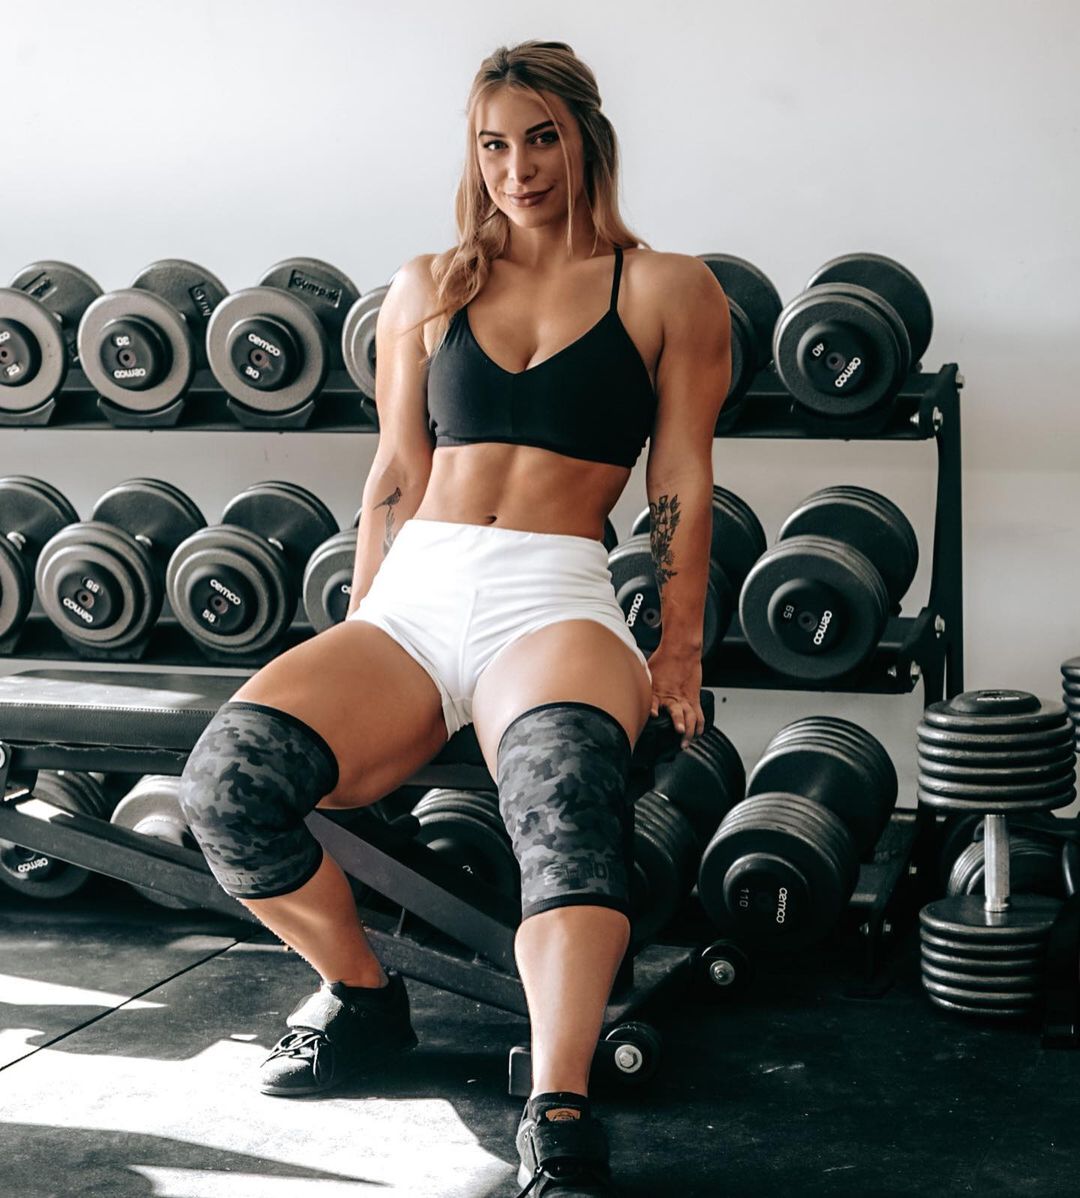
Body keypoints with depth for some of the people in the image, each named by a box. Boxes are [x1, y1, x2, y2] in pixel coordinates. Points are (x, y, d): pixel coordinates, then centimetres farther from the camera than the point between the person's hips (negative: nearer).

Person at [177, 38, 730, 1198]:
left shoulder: (667, 289, 11)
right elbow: (395, 474, 18)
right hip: (412, 597, 4)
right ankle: (361, 993, 4)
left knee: (563, 777, -40)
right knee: (226, 778, -23)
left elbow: (682, 488, 7)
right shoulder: (427, 288, 20)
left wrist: (679, 653, 1)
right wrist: (360, 648, 15)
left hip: (552, 597, -3)